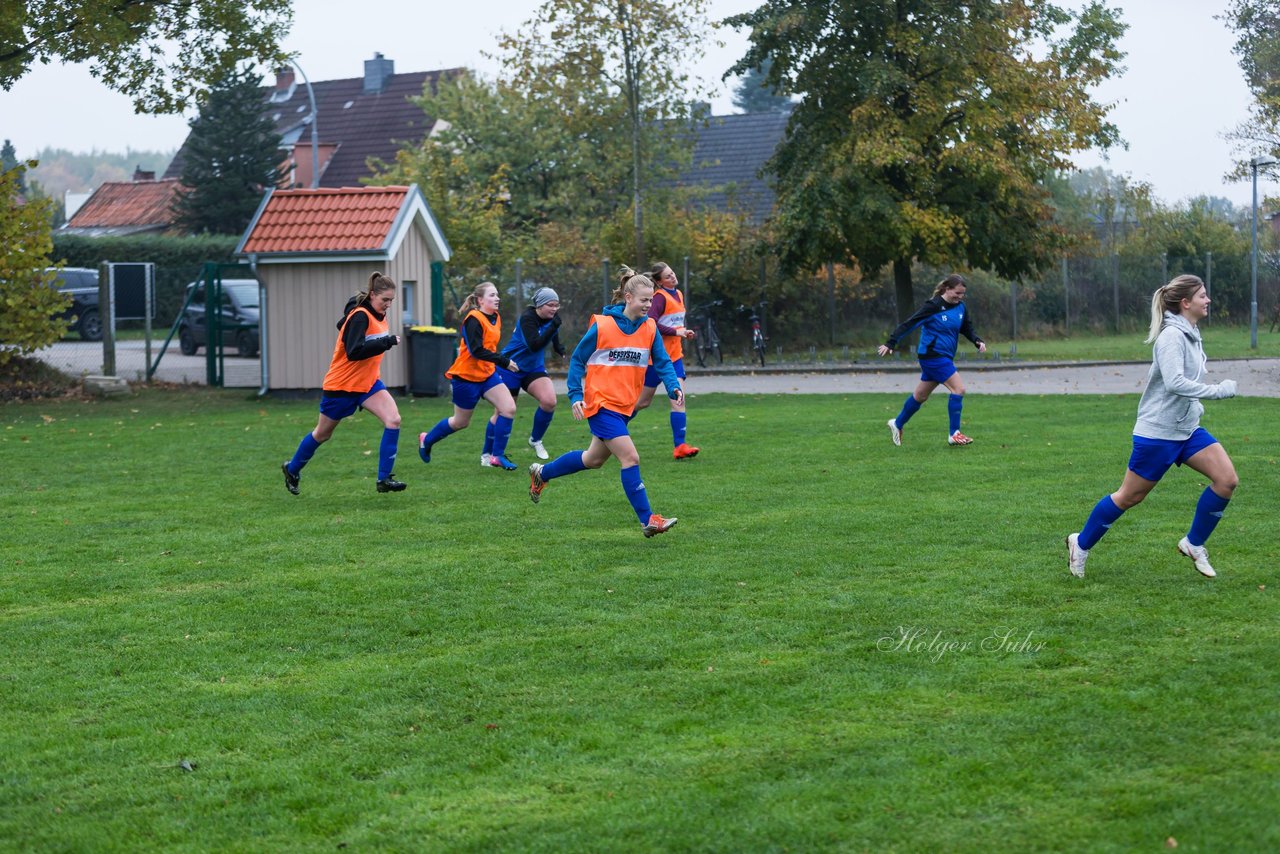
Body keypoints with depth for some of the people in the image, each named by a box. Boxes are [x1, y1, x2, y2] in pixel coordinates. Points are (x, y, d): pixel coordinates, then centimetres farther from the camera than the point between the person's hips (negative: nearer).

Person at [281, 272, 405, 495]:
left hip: (367, 382, 7)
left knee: (393, 420, -17)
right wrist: (387, 342, -34)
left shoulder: (377, 315, 3)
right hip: (341, 385, -7)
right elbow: (353, 351, -33)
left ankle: (384, 478, -14)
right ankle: (292, 469, 37)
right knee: (322, 434, 12)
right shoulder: (359, 316, -23)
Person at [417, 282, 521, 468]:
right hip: (466, 376, -7)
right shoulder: (474, 319, -20)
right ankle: (426, 440, 32)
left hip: (486, 375, 8)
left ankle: (498, 455, 0)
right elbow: (476, 351, -27)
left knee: (509, 409, -10)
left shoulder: (495, 318, 6)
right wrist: (504, 361, -27)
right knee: (461, 422, 6)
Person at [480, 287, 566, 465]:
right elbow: (534, 345, -37)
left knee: (549, 401, -18)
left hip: (534, 368, 6)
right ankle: (487, 454, 16)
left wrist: (559, 348, 14)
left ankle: (535, 440, 5)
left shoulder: (551, 317, -4)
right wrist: (553, 326, -40)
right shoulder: (527, 318, -24)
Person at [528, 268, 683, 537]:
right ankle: (647, 520, -11)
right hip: (601, 403, -7)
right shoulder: (602, 325, -11)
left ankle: (542, 473, 41)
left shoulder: (650, 327, 1)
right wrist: (575, 396, -11)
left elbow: (662, 362, 2)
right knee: (630, 458, -15)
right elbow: (577, 360, -4)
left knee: (594, 459, 19)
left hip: (625, 406, 7)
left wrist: (673, 387, -17)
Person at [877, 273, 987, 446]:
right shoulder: (933, 306, -16)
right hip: (933, 355, -8)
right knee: (959, 389, -15)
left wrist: (978, 341, -2)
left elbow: (967, 328, 18)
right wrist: (890, 343, -18)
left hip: (945, 357, 8)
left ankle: (897, 424, 37)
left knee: (920, 396, 18)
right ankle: (953, 434, -9)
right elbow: (909, 324, -16)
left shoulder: (960, 307, 5)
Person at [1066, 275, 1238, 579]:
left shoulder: (1190, 335, 9)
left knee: (1227, 479, -7)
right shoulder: (1172, 336, -20)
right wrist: (1218, 390, -28)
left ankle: (1194, 544, 8)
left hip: (1187, 429, 8)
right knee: (1129, 497, 3)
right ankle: (1081, 544, 23)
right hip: (1158, 431, -8)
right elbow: (1174, 383, -32)